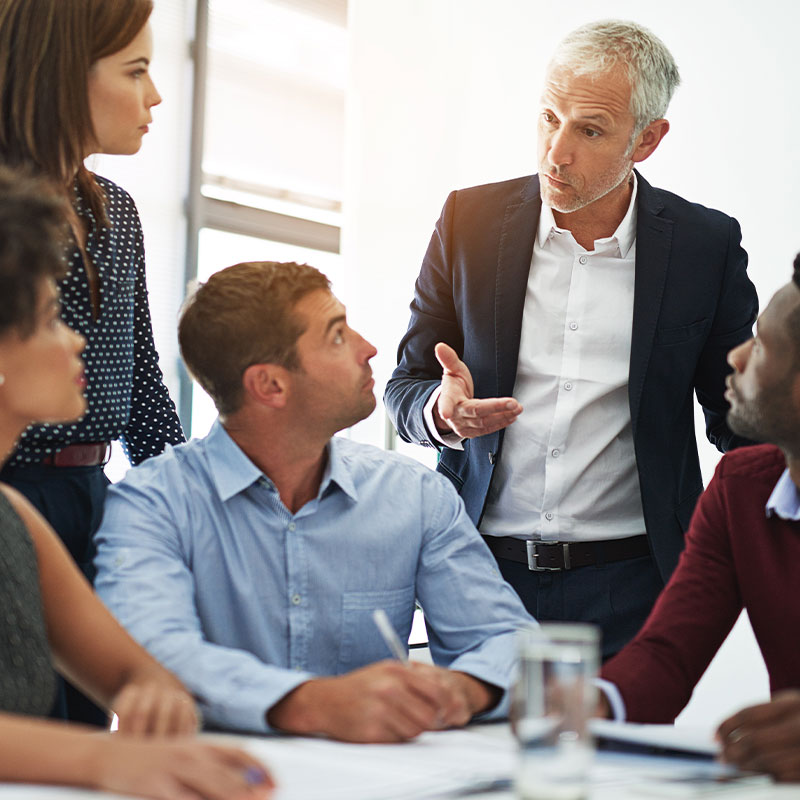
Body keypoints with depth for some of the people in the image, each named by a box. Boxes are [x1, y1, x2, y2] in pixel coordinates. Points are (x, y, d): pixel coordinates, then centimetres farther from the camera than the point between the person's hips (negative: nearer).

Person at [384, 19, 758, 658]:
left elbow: (736, 418, 7)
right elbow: (407, 388, 8)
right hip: (480, 574, 1)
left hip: (626, 583, -1)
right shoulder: (471, 218, 2)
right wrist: (443, 411, -16)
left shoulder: (707, 244, -1)